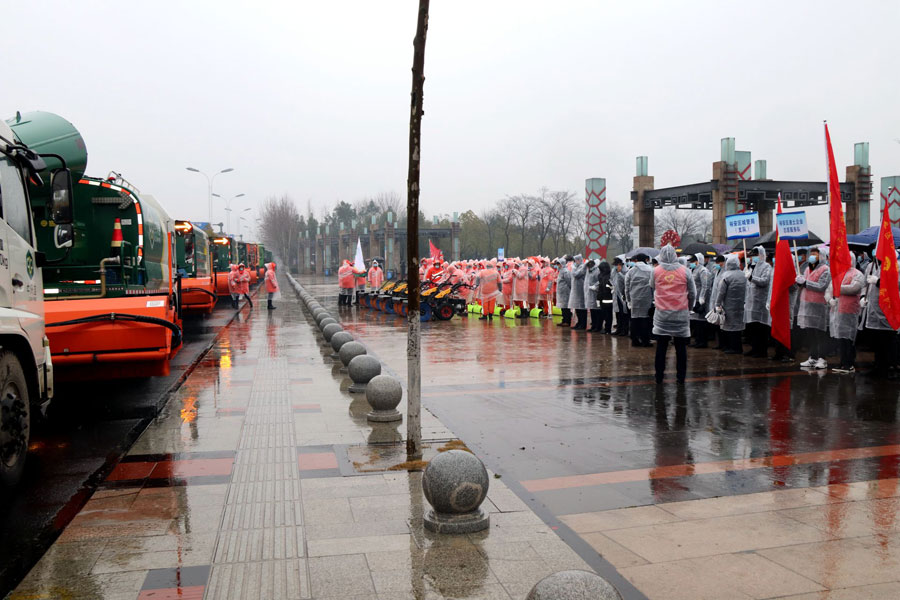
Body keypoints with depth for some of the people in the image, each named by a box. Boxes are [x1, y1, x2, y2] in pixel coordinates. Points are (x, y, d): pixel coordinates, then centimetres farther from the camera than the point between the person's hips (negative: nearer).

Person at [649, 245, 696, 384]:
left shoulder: (656, 271, -3)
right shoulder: (684, 270, -4)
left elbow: (652, 287, 11)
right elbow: (693, 293, 2)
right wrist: (688, 308, 16)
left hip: (662, 315, 1)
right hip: (681, 315, 0)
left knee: (661, 347, 8)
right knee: (681, 347, 8)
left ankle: (659, 376, 12)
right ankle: (681, 376, 12)